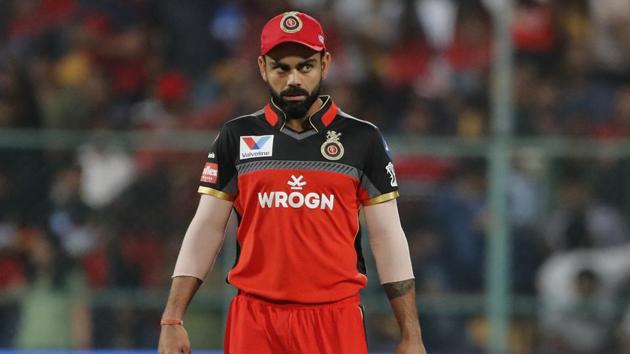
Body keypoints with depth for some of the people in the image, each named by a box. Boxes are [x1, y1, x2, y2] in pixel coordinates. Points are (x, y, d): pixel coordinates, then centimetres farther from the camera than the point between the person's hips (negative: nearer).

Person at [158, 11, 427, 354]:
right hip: (254, 321, 1)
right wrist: (172, 320, 0)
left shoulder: (361, 139, 5)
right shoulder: (236, 137, 8)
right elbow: (205, 230, 8)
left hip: (336, 321, -1)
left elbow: (387, 238, 6)